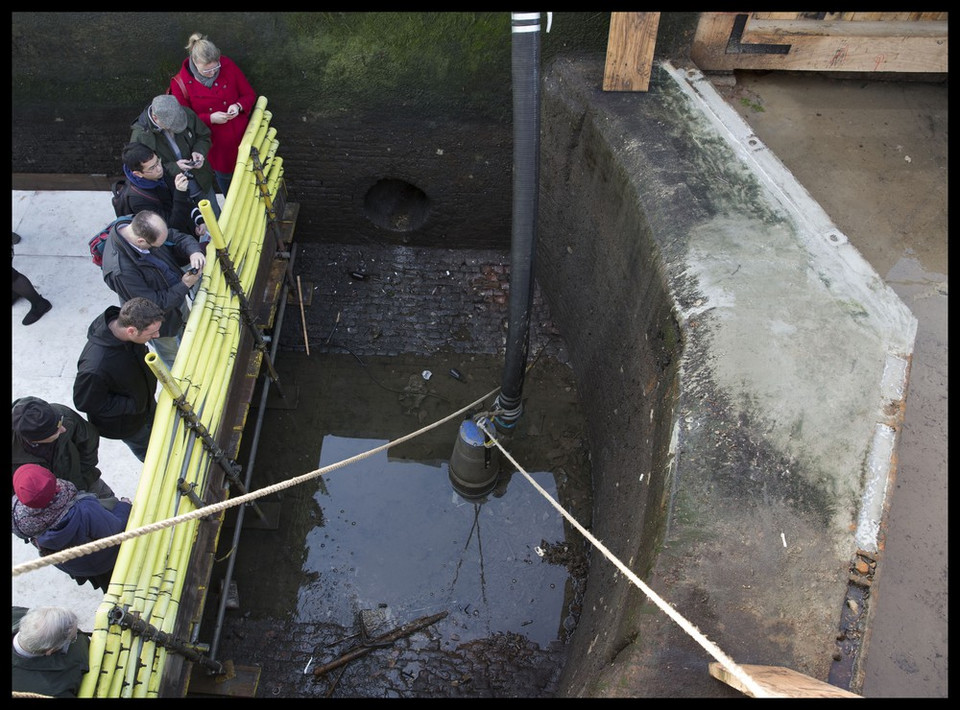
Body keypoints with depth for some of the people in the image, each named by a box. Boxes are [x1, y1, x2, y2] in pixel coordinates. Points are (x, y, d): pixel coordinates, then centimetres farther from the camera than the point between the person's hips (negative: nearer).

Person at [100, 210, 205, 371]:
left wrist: (194, 251, -28)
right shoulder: (120, 271, -42)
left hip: (178, 297, 6)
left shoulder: (140, 227, -22)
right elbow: (155, 305, -32)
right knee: (172, 359, 22)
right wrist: (184, 285, -30)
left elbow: (177, 237, -7)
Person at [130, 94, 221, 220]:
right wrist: (174, 167, -32)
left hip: (201, 180, 4)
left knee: (216, 218, 22)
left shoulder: (186, 113, -16)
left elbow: (204, 136, 2)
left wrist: (199, 151, -20)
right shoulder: (139, 136, -26)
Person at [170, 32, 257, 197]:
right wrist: (210, 118, -30)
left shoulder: (228, 66, -14)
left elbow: (250, 94, -3)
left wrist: (239, 106, -27)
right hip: (216, 144, -2)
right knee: (224, 176, 23)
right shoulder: (180, 84, -21)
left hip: (241, 134, 2)